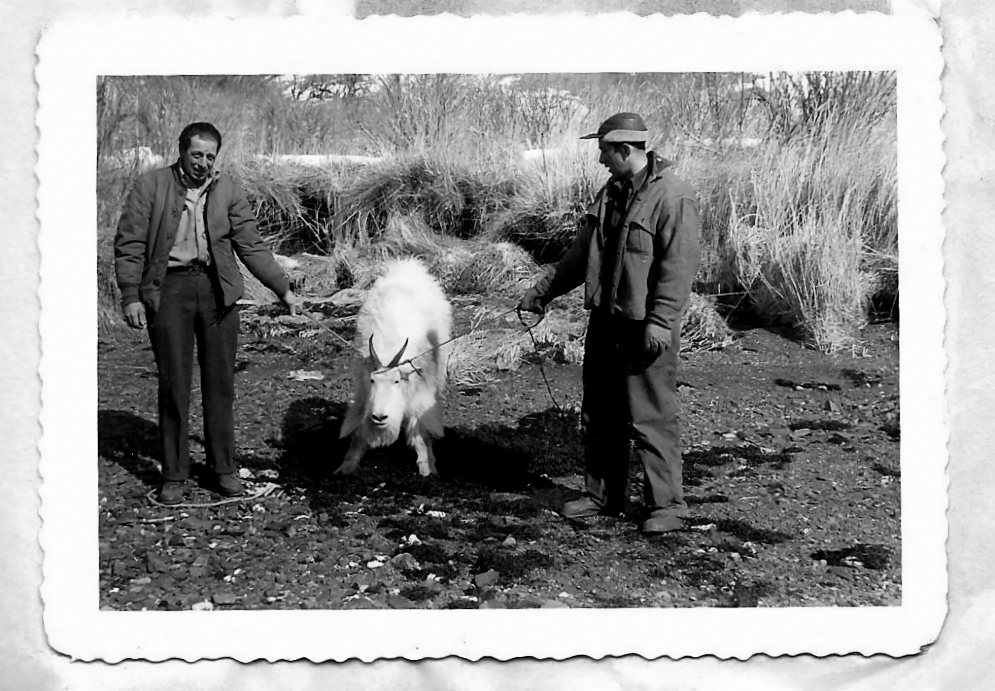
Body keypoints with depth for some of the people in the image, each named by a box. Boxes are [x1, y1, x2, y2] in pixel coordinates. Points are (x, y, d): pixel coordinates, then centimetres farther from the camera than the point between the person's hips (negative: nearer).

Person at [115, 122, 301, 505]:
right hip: (169, 288, -2)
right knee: (173, 384, 1)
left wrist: (283, 289, 4)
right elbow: (129, 245, 0)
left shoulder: (228, 191, 8)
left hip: (217, 287, 2)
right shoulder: (150, 186, 2)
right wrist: (131, 296, -8)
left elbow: (252, 246, 9)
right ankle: (174, 476, 10)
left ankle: (223, 469, 17)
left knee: (220, 382, 6)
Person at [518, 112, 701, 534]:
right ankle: (603, 495, 26)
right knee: (600, 414, 14)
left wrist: (659, 322, -23)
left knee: (650, 417, -4)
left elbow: (679, 266, -19)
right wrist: (543, 290, 20)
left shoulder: (673, 198, -14)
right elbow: (582, 254, 21)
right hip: (604, 321, 9)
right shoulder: (611, 194, 13)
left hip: (645, 328, -8)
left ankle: (668, 505, 7)